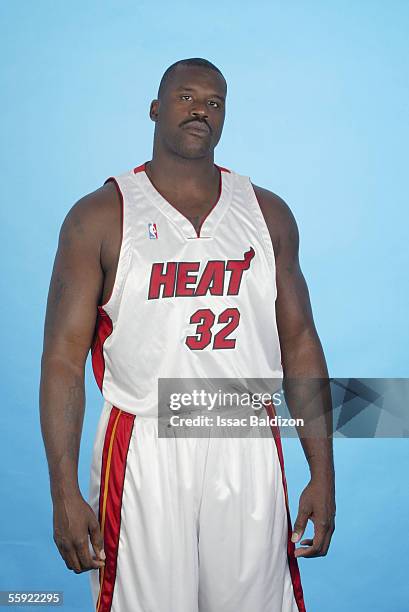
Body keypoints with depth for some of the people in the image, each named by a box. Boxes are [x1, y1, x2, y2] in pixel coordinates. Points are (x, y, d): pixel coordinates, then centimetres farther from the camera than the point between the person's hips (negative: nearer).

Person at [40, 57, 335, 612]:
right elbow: (63, 357, -5)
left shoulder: (268, 214, 7)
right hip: (143, 453, -2)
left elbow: (300, 344, 9)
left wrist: (322, 473, 5)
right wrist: (65, 492, -12)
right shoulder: (100, 217, -2)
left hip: (248, 452, 3)